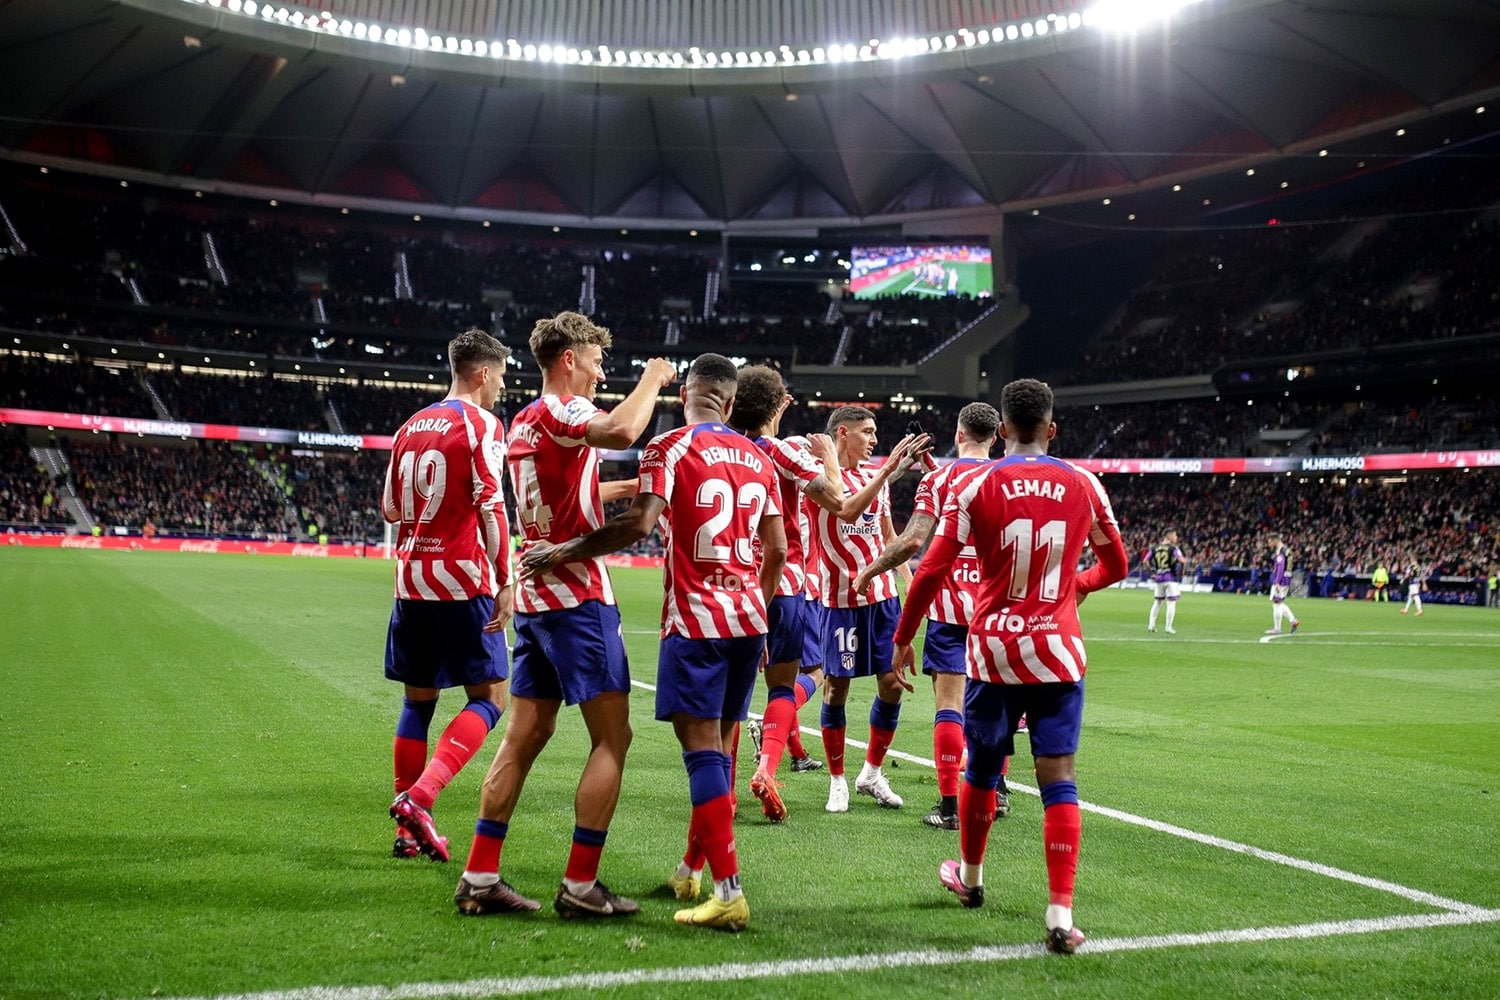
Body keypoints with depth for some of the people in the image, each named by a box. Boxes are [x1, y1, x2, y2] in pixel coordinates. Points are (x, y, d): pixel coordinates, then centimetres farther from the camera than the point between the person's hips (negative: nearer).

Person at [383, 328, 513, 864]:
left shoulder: (411, 426, 14)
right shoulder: (481, 424, -6)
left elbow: (391, 510, 19)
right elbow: (490, 508, -15)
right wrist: (506, 583, -15)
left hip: (412, 578, 7)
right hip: (463, 579, -7)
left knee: (418, 700, 13)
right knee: (489, 697, 0)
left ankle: (408, 830, 13)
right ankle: (420, 795, -17)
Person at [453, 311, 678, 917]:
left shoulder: (523, 422, 16)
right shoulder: (562, 410, -11)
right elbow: (622, 431, -33)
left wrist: (628, 488, 30)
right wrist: (653, 379, -16)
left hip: (536, 594, 9)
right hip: (578, 595, -9)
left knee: (524, 736, 10)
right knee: (612, 737, -2)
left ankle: (479, 878, 12)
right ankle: (580, 886, -1)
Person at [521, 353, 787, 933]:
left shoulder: (670, 448, -6)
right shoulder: (757, 458, 11)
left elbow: (639, 523, -20)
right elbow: (777, 549, 12)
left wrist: (561, 554, -11)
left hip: (696, 620, -6)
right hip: (748, 619, 6)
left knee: (703, 749, -5)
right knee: (719, 746, 15)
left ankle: (729, 892, -10)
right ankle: (690, 871, 29)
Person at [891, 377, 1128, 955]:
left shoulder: (974, 485, -5)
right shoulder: (1083, 485, 1)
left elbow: (932, 571, -7)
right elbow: (1115, 566, 14)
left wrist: (902, 640, 3)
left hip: (993, 648, 0)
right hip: (1057, 650, 0)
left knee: (982, 768, 17)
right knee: (1058, 778, 1)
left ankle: (970, 878, 36)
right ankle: (1061, 914, -4)